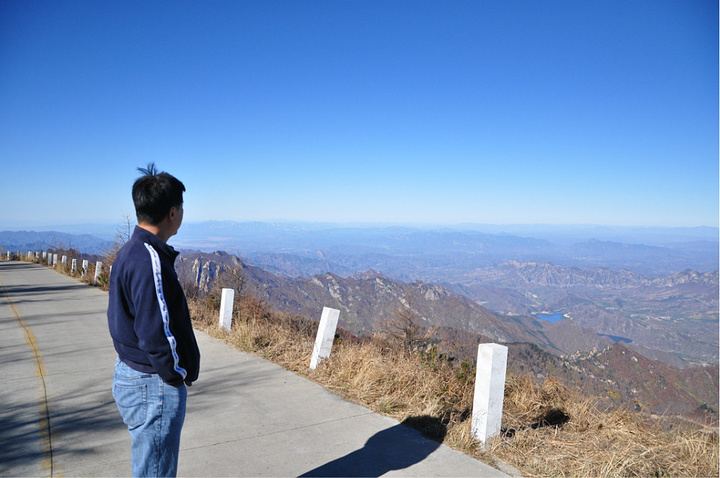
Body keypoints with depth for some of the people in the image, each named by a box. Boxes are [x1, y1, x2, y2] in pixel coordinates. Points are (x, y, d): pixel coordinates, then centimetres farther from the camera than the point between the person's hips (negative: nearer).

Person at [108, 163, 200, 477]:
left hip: (130, 375, 10)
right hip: (155, 386, -10)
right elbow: (156, 332, -27)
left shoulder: (129, 252, 7)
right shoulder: (149, 260, -25)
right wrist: (176, 375, -11)